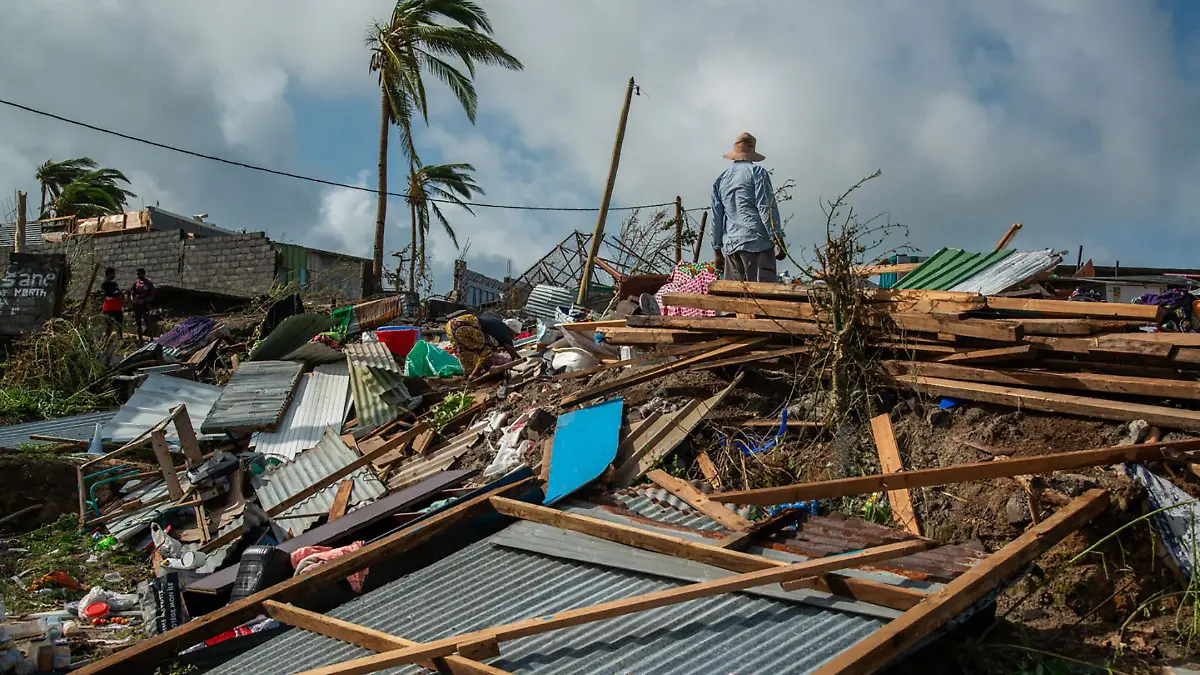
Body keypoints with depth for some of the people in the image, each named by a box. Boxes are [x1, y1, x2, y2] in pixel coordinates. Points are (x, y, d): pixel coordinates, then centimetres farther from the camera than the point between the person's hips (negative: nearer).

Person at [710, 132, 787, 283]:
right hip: (756, 241, -6)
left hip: (730, 245, 6)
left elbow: (716, 218, 20)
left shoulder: (720, 180, 19)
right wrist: (778, 240, -6)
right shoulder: (756, 171, 2)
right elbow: (766, 208, -7)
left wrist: (717, 250, 24)